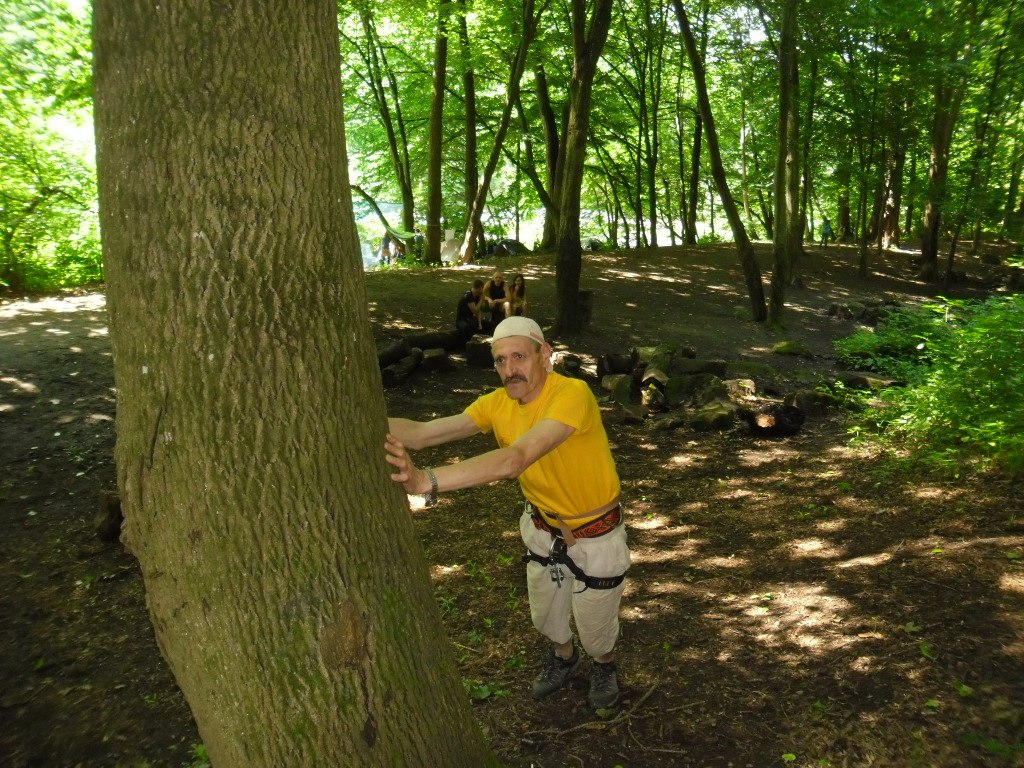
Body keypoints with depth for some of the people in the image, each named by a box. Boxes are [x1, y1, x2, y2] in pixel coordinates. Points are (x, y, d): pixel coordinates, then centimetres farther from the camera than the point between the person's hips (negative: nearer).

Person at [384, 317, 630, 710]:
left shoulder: (572, 394, -34)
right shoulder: (498, 403, -13)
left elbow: (514, 460, -47)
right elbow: (422, 432, -20)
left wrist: (427, 481, -57)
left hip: (595, 536, -5)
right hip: (544, 529, 5)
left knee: (594, 628, 16)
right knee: (545, 617, 25)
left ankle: (604, 665, 52)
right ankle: (562, 655, 59)